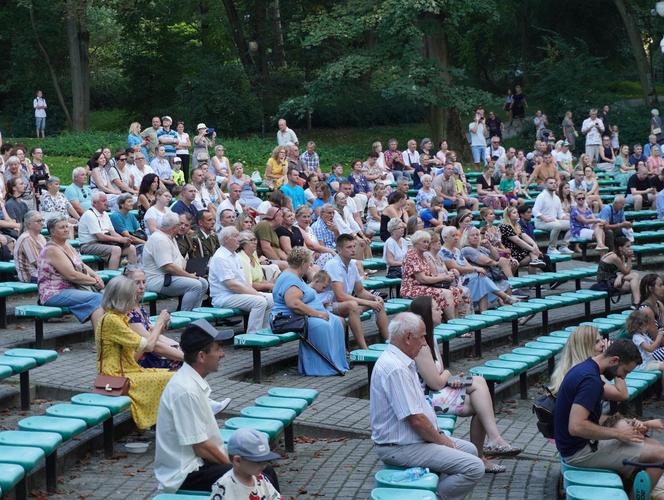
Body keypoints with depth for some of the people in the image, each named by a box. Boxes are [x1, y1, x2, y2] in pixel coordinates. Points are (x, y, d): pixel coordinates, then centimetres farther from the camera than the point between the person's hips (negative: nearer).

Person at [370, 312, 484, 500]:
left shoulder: (400, 362, 10)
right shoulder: (396, 369, -24)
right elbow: (416, 419, -24)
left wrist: (439, 436, 10)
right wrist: (440, 440, -9)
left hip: (411, 438, 11)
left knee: (469, 449, 19)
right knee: (474, 468, -16)